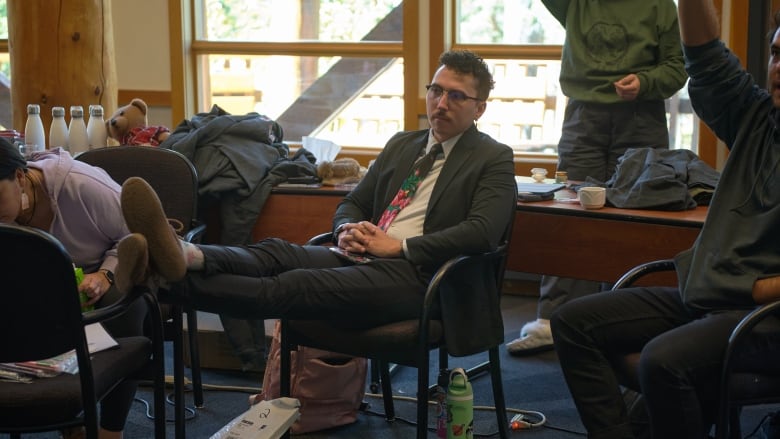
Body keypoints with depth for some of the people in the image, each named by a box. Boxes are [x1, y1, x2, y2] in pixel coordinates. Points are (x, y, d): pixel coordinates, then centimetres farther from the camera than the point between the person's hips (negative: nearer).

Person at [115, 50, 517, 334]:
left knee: (298, 285, -30)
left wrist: (399, 247, -13)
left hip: (412, 274, -7)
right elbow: (352, 203, 27)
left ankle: (177, 272, -51)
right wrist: (348, 231, 1)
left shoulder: (494, 160, 5)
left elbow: (482, 232, -11)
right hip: (361, 256, 7)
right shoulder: (402, 144, 25)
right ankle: (186, 257, -51)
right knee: (276, 252, -24)